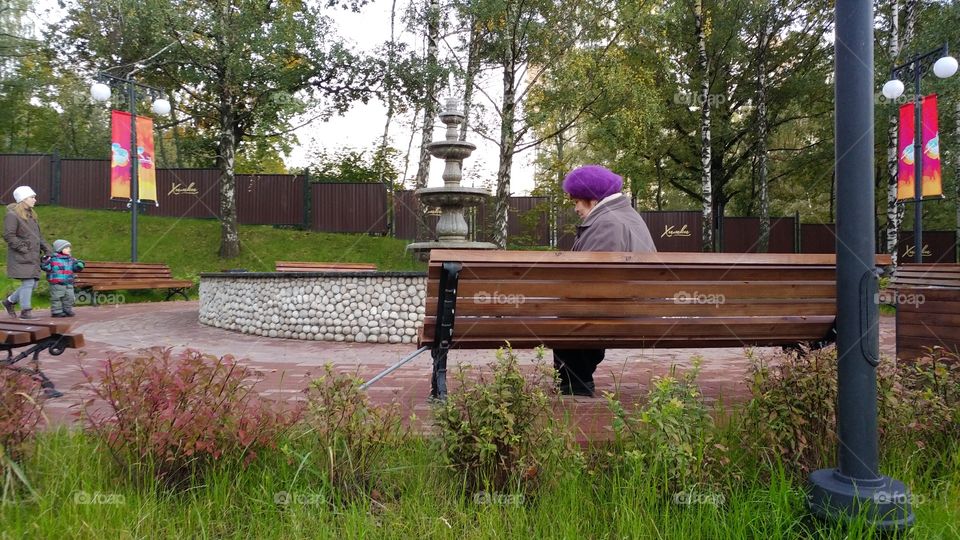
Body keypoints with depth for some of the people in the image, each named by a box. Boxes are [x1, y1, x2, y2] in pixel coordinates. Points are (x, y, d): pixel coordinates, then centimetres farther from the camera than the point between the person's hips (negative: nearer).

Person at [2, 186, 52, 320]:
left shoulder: (31, 214, 17)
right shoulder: (12, 215, -10)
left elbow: (38, 235, 21)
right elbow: (8, 236, -15)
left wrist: (47, 249, 10)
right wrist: (23, 249, -16)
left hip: (33, 256, 8)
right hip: (21, 257, -8)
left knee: (33, 283, 9)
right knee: (28, 283, -9)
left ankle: (10, 301, 28)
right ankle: (25, 311, 0)